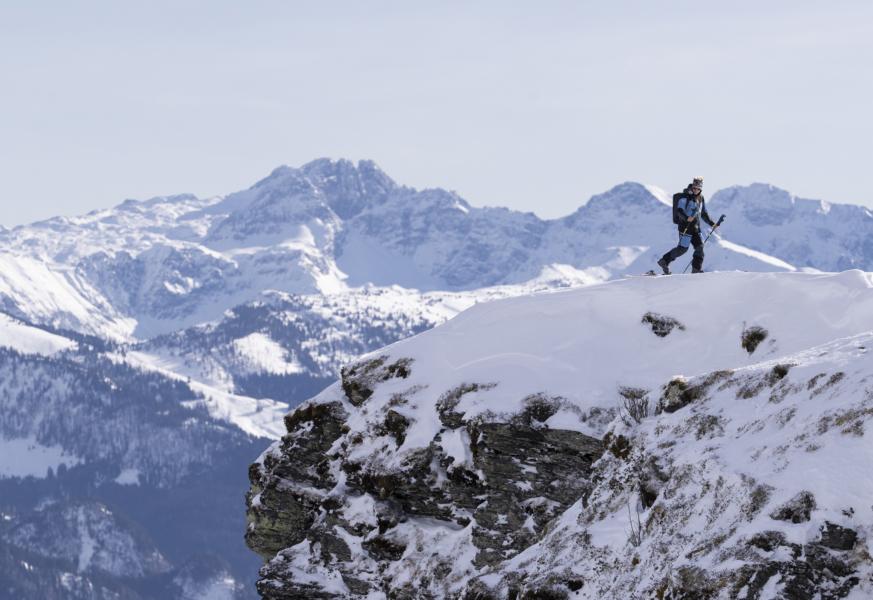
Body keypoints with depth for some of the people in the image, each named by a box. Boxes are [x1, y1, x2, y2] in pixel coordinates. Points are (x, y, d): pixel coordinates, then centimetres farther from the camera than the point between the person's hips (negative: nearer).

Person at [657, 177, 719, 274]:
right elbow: (679, 210, -19)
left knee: (699, 246, -3)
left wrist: (711, 223, 21)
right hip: (685, 225, -7)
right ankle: (664, 262, 1)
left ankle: (696, 268, 0)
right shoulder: (685, 197, -9)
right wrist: (686, 218, -36)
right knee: (683, 248, -9)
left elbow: (703, 214, 26)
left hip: (695, 226, 7)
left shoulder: (701, 199, 14)